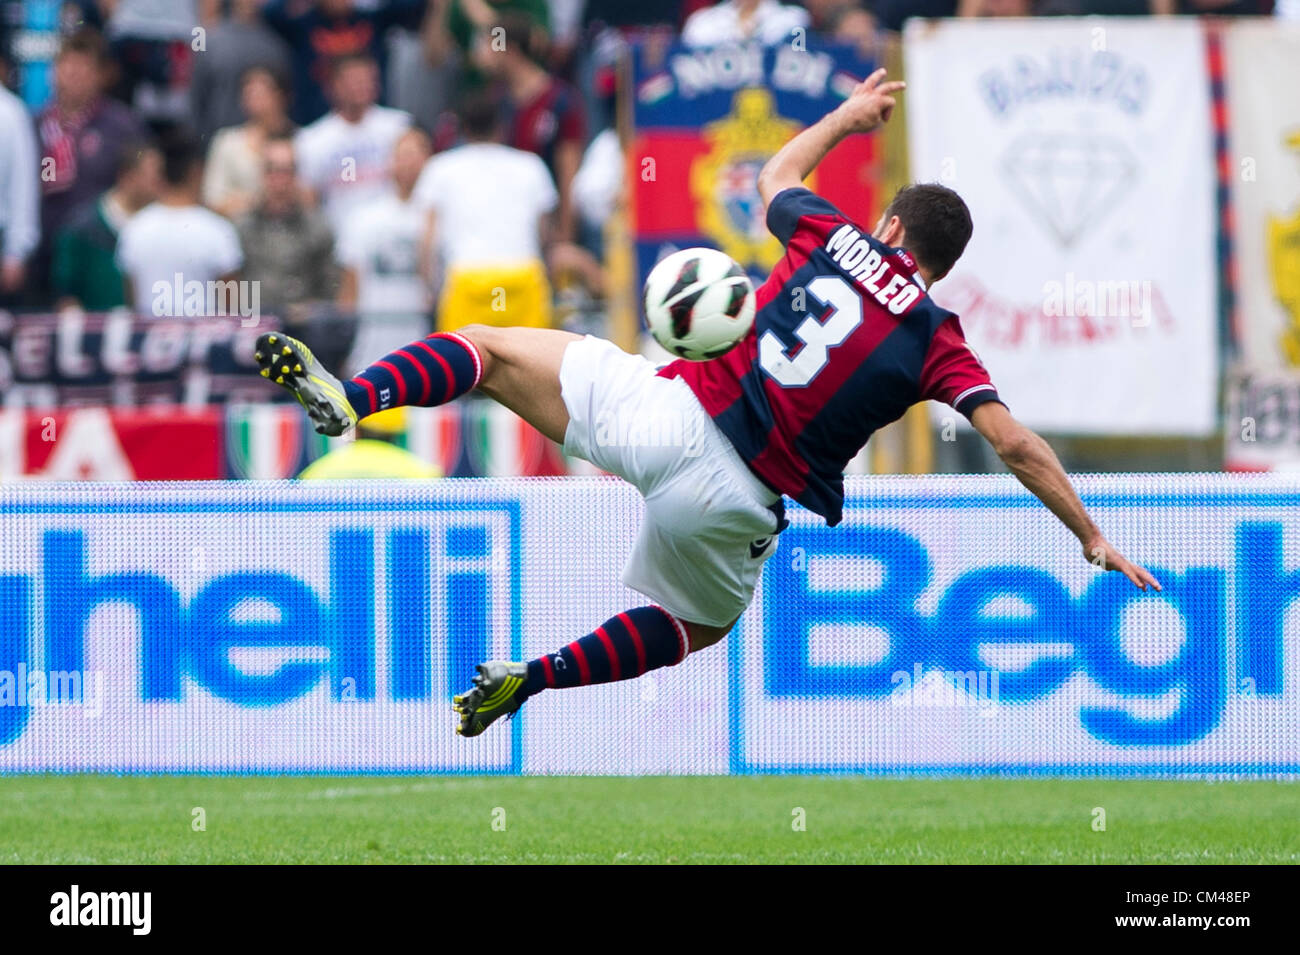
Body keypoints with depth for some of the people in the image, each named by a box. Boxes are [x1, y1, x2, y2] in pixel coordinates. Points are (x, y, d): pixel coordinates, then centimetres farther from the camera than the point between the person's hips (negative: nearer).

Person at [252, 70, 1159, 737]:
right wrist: (1094, 539, 9)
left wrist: (847, 116, 47)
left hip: (668, 412, 0)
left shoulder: (834, 238, 9)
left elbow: (776, 178, 32)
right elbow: (1016, 444, -1)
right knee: (698, 626, 30)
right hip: (738, 499, 0)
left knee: (491, 348, 12)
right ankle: (537, 677, 8)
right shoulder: (937, 340, 3)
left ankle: (351, 396, -17)